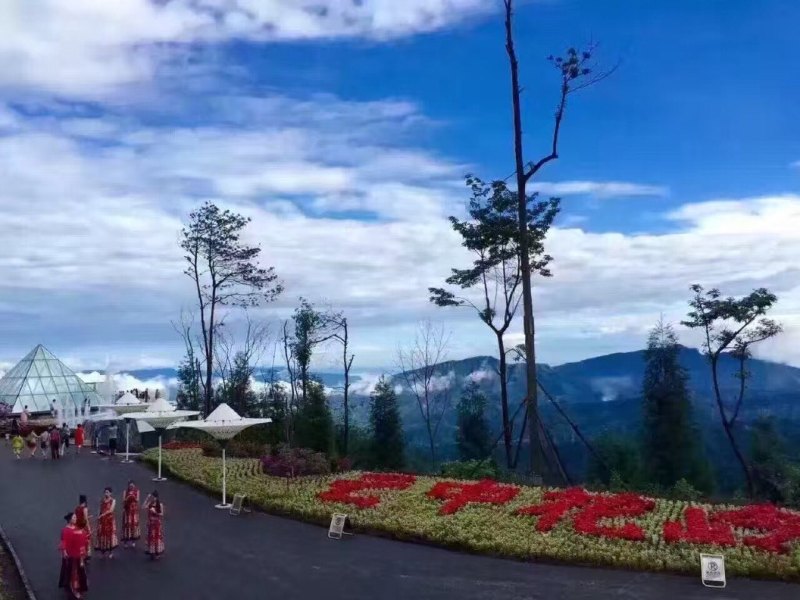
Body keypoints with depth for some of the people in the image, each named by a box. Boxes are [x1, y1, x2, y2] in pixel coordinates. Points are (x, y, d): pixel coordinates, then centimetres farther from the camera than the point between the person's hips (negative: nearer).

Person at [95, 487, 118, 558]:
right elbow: (100, 510, 7)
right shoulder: (102, 501, 9)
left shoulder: (113, 500, -4)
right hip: (102, 520, 4)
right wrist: (98, 517, -5)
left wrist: (102, 515, -16)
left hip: (110, 519, -4)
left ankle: (111, 552, 6)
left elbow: (111, 510, -13)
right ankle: (103, 551, 15)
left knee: (110, 533, -2)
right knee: (102, 534, 5)